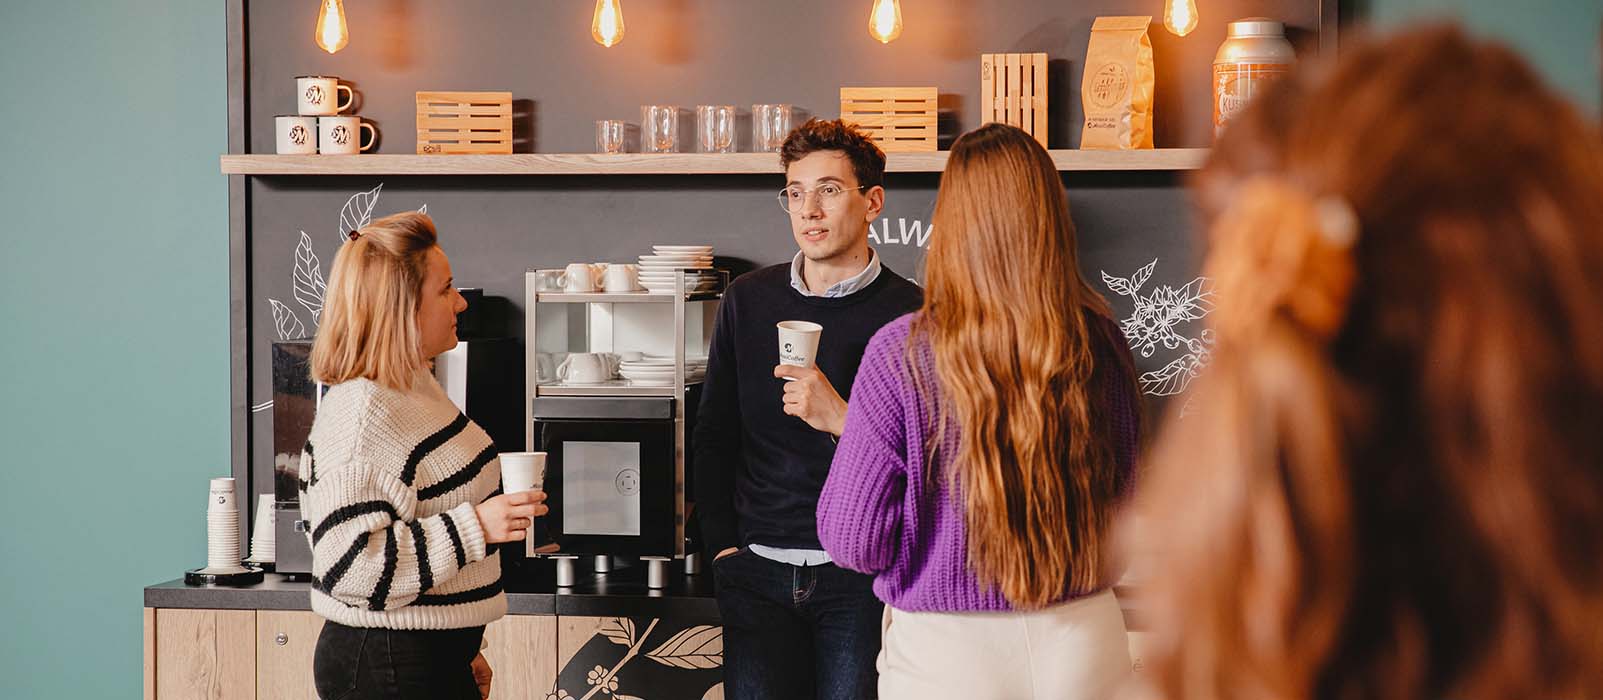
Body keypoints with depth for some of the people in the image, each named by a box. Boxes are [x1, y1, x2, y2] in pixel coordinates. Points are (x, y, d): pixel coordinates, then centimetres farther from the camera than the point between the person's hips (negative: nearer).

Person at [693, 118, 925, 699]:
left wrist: (842, 419, -19)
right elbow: (713, 433, 16)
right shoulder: (748, 300, 10)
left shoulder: (910, 314, -2)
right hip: (758, 570, 3)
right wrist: (723, 546, 7)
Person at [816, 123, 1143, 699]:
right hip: (1083, 642, 3)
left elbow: (854, 539, -12)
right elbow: (1123, 497, 7)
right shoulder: (1102, 346, -6)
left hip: (948, 652, -3)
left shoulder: (902, 355, -17)